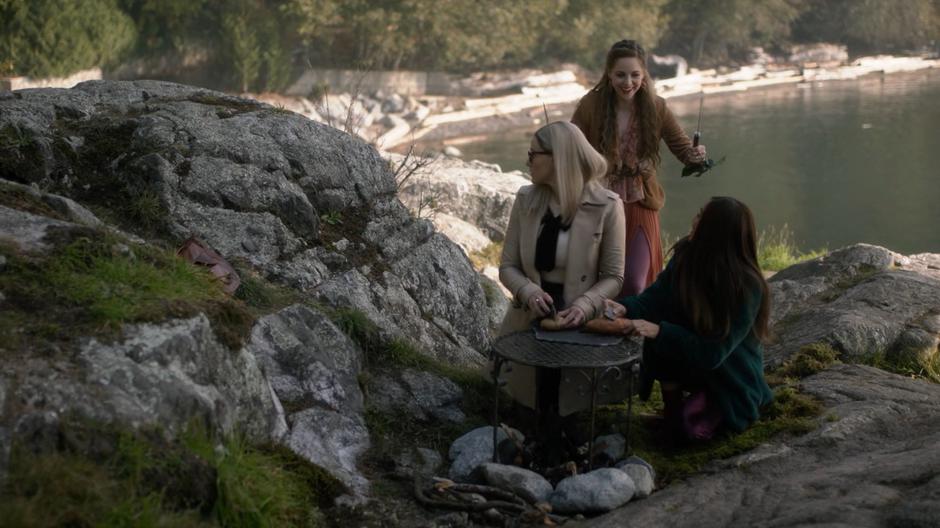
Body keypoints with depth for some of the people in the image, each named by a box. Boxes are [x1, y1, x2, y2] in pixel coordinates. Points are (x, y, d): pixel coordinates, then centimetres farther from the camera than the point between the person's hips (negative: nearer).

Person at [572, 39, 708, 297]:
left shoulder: (656, 107, -6)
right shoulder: (591, 104, -11)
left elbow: (683, 148, 0)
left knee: (634, 284, -6)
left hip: (640, 208, 0)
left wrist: (696, 155, -22)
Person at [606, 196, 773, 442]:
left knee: (691, 427, -24)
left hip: (731, 374, -5)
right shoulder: (686, 257, -13)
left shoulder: (747, 287, -29)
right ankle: (673, 402, 0)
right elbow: (657, 296, -8)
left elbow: (714, 351, -29)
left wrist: (659, 331, -35)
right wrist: (627, 308, -28)